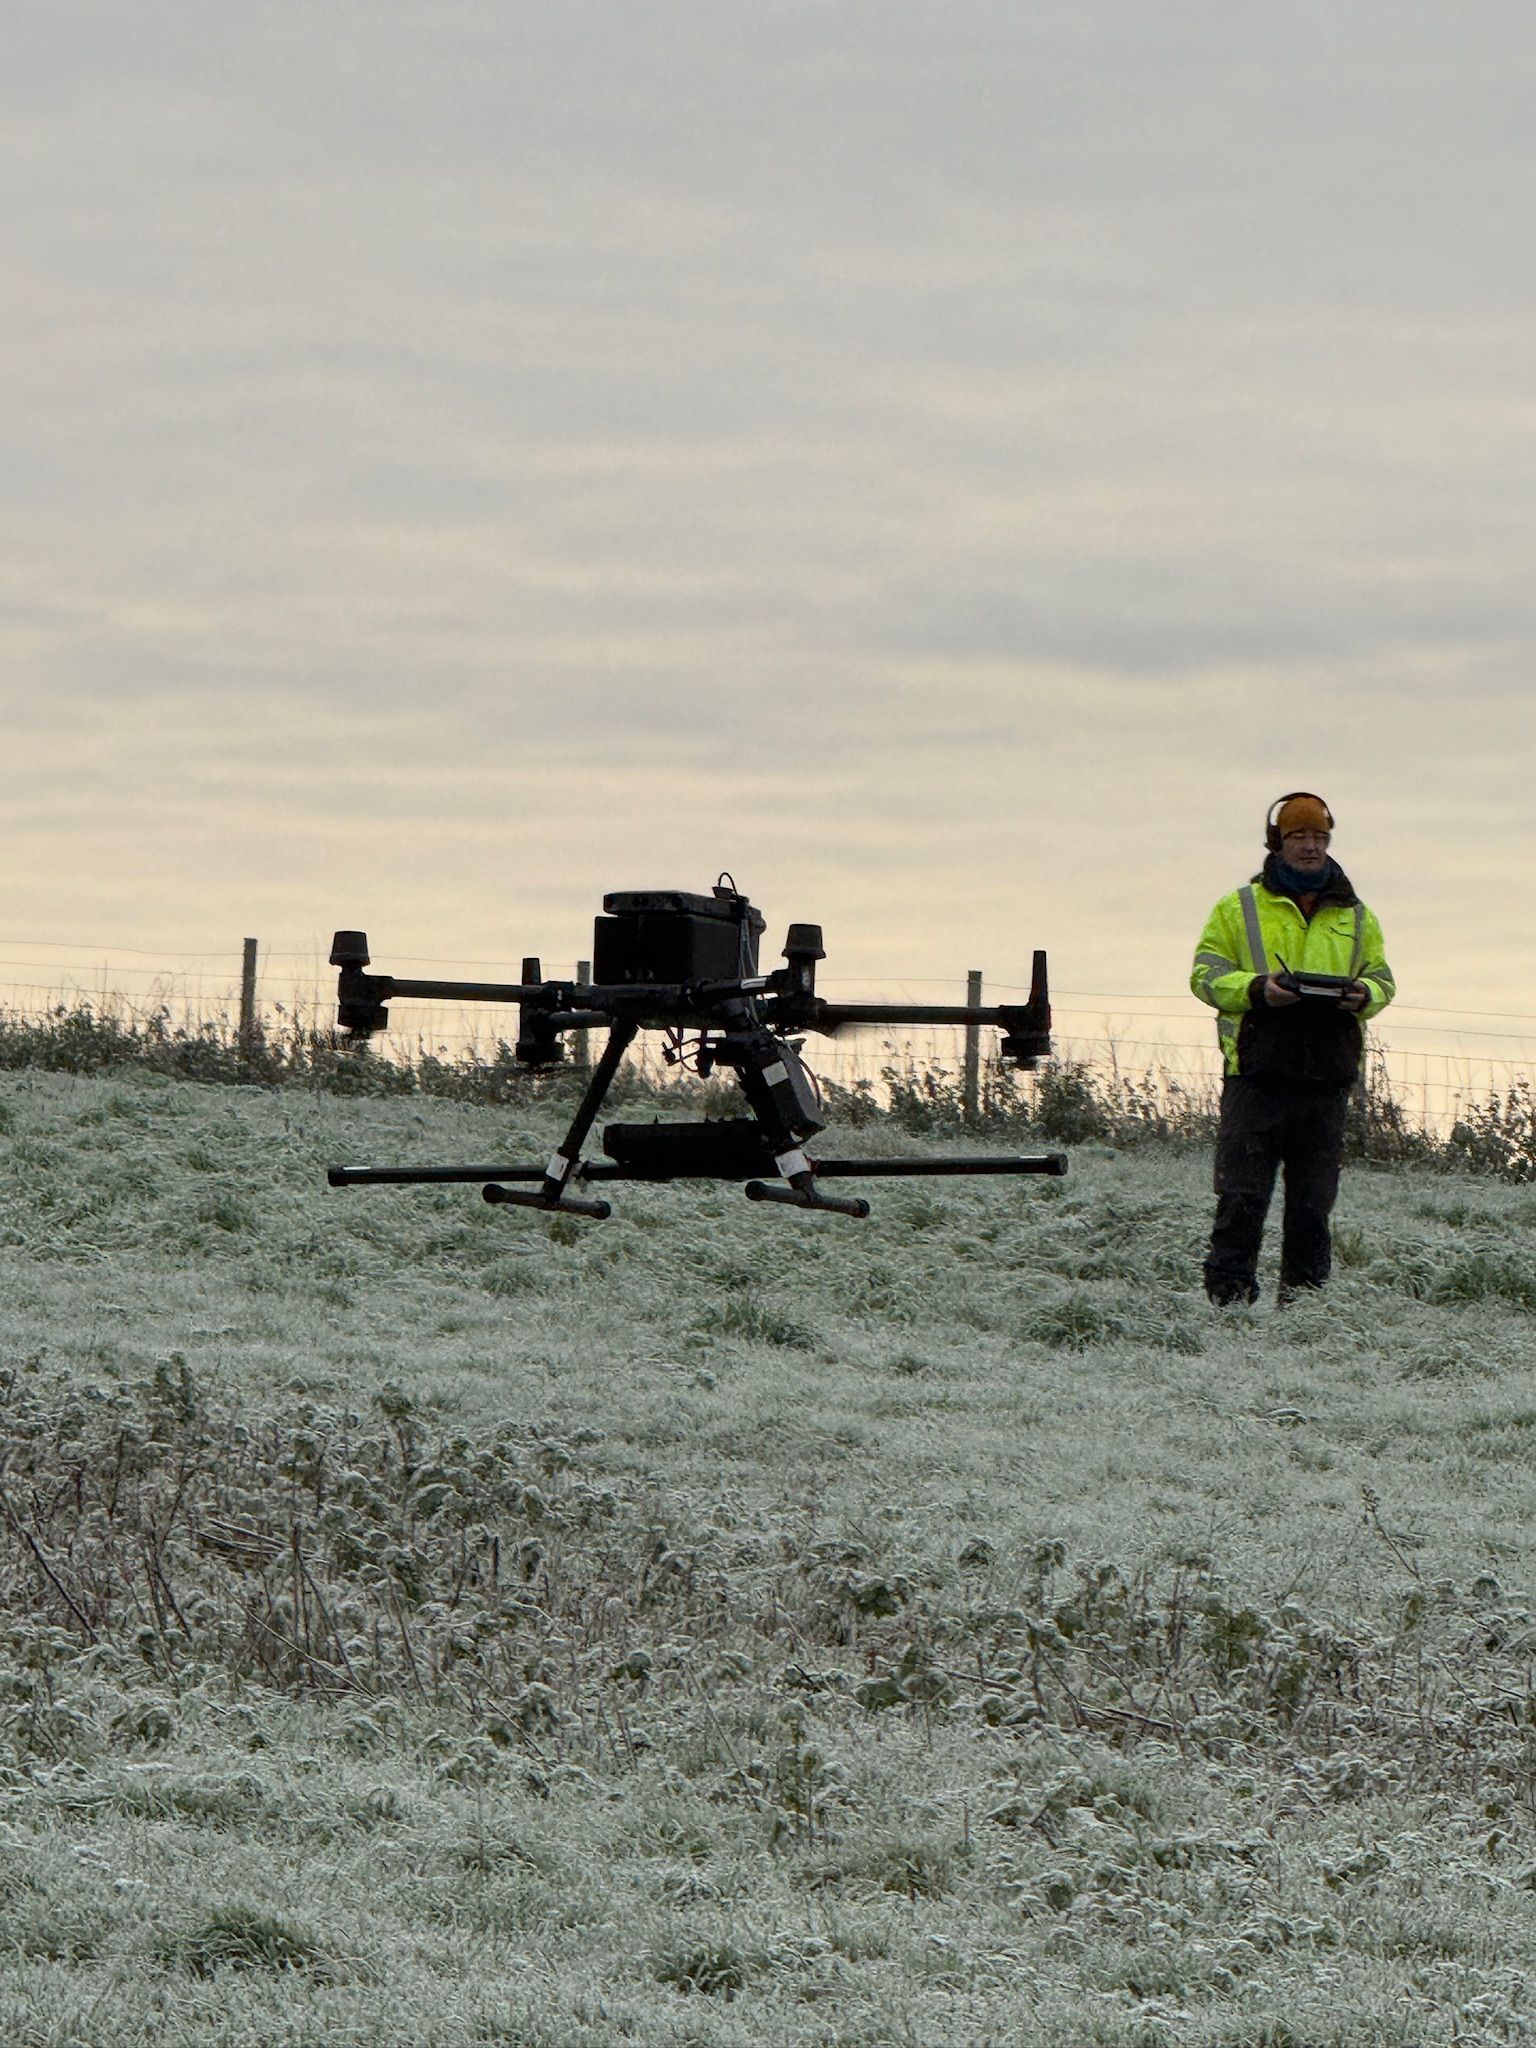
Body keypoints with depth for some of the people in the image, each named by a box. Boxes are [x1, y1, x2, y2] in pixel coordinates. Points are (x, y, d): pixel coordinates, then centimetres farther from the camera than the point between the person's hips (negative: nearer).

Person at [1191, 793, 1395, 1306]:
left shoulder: (1355, 918, 17)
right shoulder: (1239, 909, 8)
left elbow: (1382, 980, 19)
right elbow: (1207, 975, 3)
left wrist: (1363, 995, -6)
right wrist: (1257, 989, -16)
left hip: (1328, 1076, 3)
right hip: (1256, 1074, -3)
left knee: (1313, 1201, 5)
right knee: (1242, 1196, -6)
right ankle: (1228, 1295, -3)